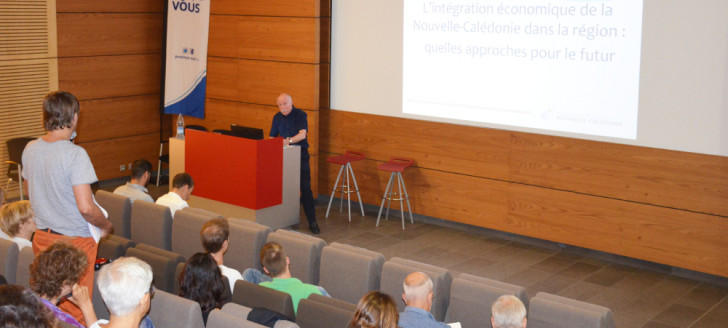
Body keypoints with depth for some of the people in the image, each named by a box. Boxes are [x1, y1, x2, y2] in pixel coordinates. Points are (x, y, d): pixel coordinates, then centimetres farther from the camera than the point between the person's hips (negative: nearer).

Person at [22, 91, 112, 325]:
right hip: (74, 240, -7)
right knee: (75, 310, 6)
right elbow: (86, 207, -25)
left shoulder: (30, 149, 0)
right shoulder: (74, 154, -22)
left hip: (42, 237, 7)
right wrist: (106, 225, -6)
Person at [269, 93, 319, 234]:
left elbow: (302, 134, -21)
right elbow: (272, 137, 13)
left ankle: (312, 221, -4)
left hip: (301, 155, -4)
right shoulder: (277, 117, 9)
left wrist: (289, 141, -37)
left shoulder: (300, 115, -7)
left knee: (305, 188, -7)